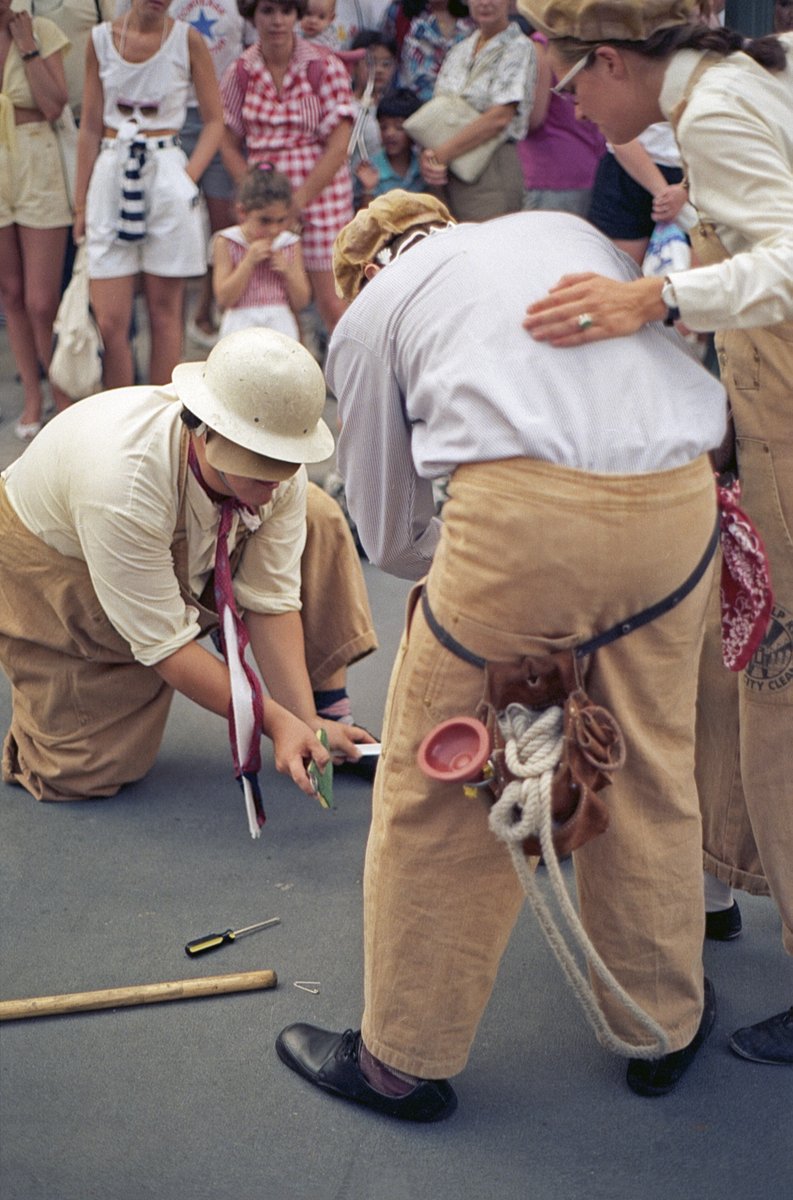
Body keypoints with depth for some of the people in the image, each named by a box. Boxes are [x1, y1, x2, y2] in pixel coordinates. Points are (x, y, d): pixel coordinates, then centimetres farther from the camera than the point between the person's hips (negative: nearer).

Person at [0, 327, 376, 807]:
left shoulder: (277, 468, -24)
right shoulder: (124, 483, -42)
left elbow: (272, 599, -17)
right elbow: (164, 643, -34)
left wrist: (306, 720, -26)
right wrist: (276, 721, -35)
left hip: (181, 551, 6)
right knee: (89, 770, -12)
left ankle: (326, 716, -6)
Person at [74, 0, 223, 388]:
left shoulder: (187, 39, -2)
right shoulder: (101, 39, 4)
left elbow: (214, 120, 3)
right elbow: (90, 127, 8)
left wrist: (189, 176, -10)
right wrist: (81, 202, 8)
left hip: (166, 175, -2)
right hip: (111, 177, 2)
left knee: (164, 311, 6)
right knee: (109, 322, -2)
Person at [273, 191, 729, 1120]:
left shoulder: (366, 316, 22)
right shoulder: (564, 228, 31)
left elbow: (391, 540, 24)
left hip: (524, 502, -4)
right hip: (679, 494, 5)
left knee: (437, 781, 11)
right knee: (651, 763, 21)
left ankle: (405, 1059, 26)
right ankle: (664, 1025, 37)